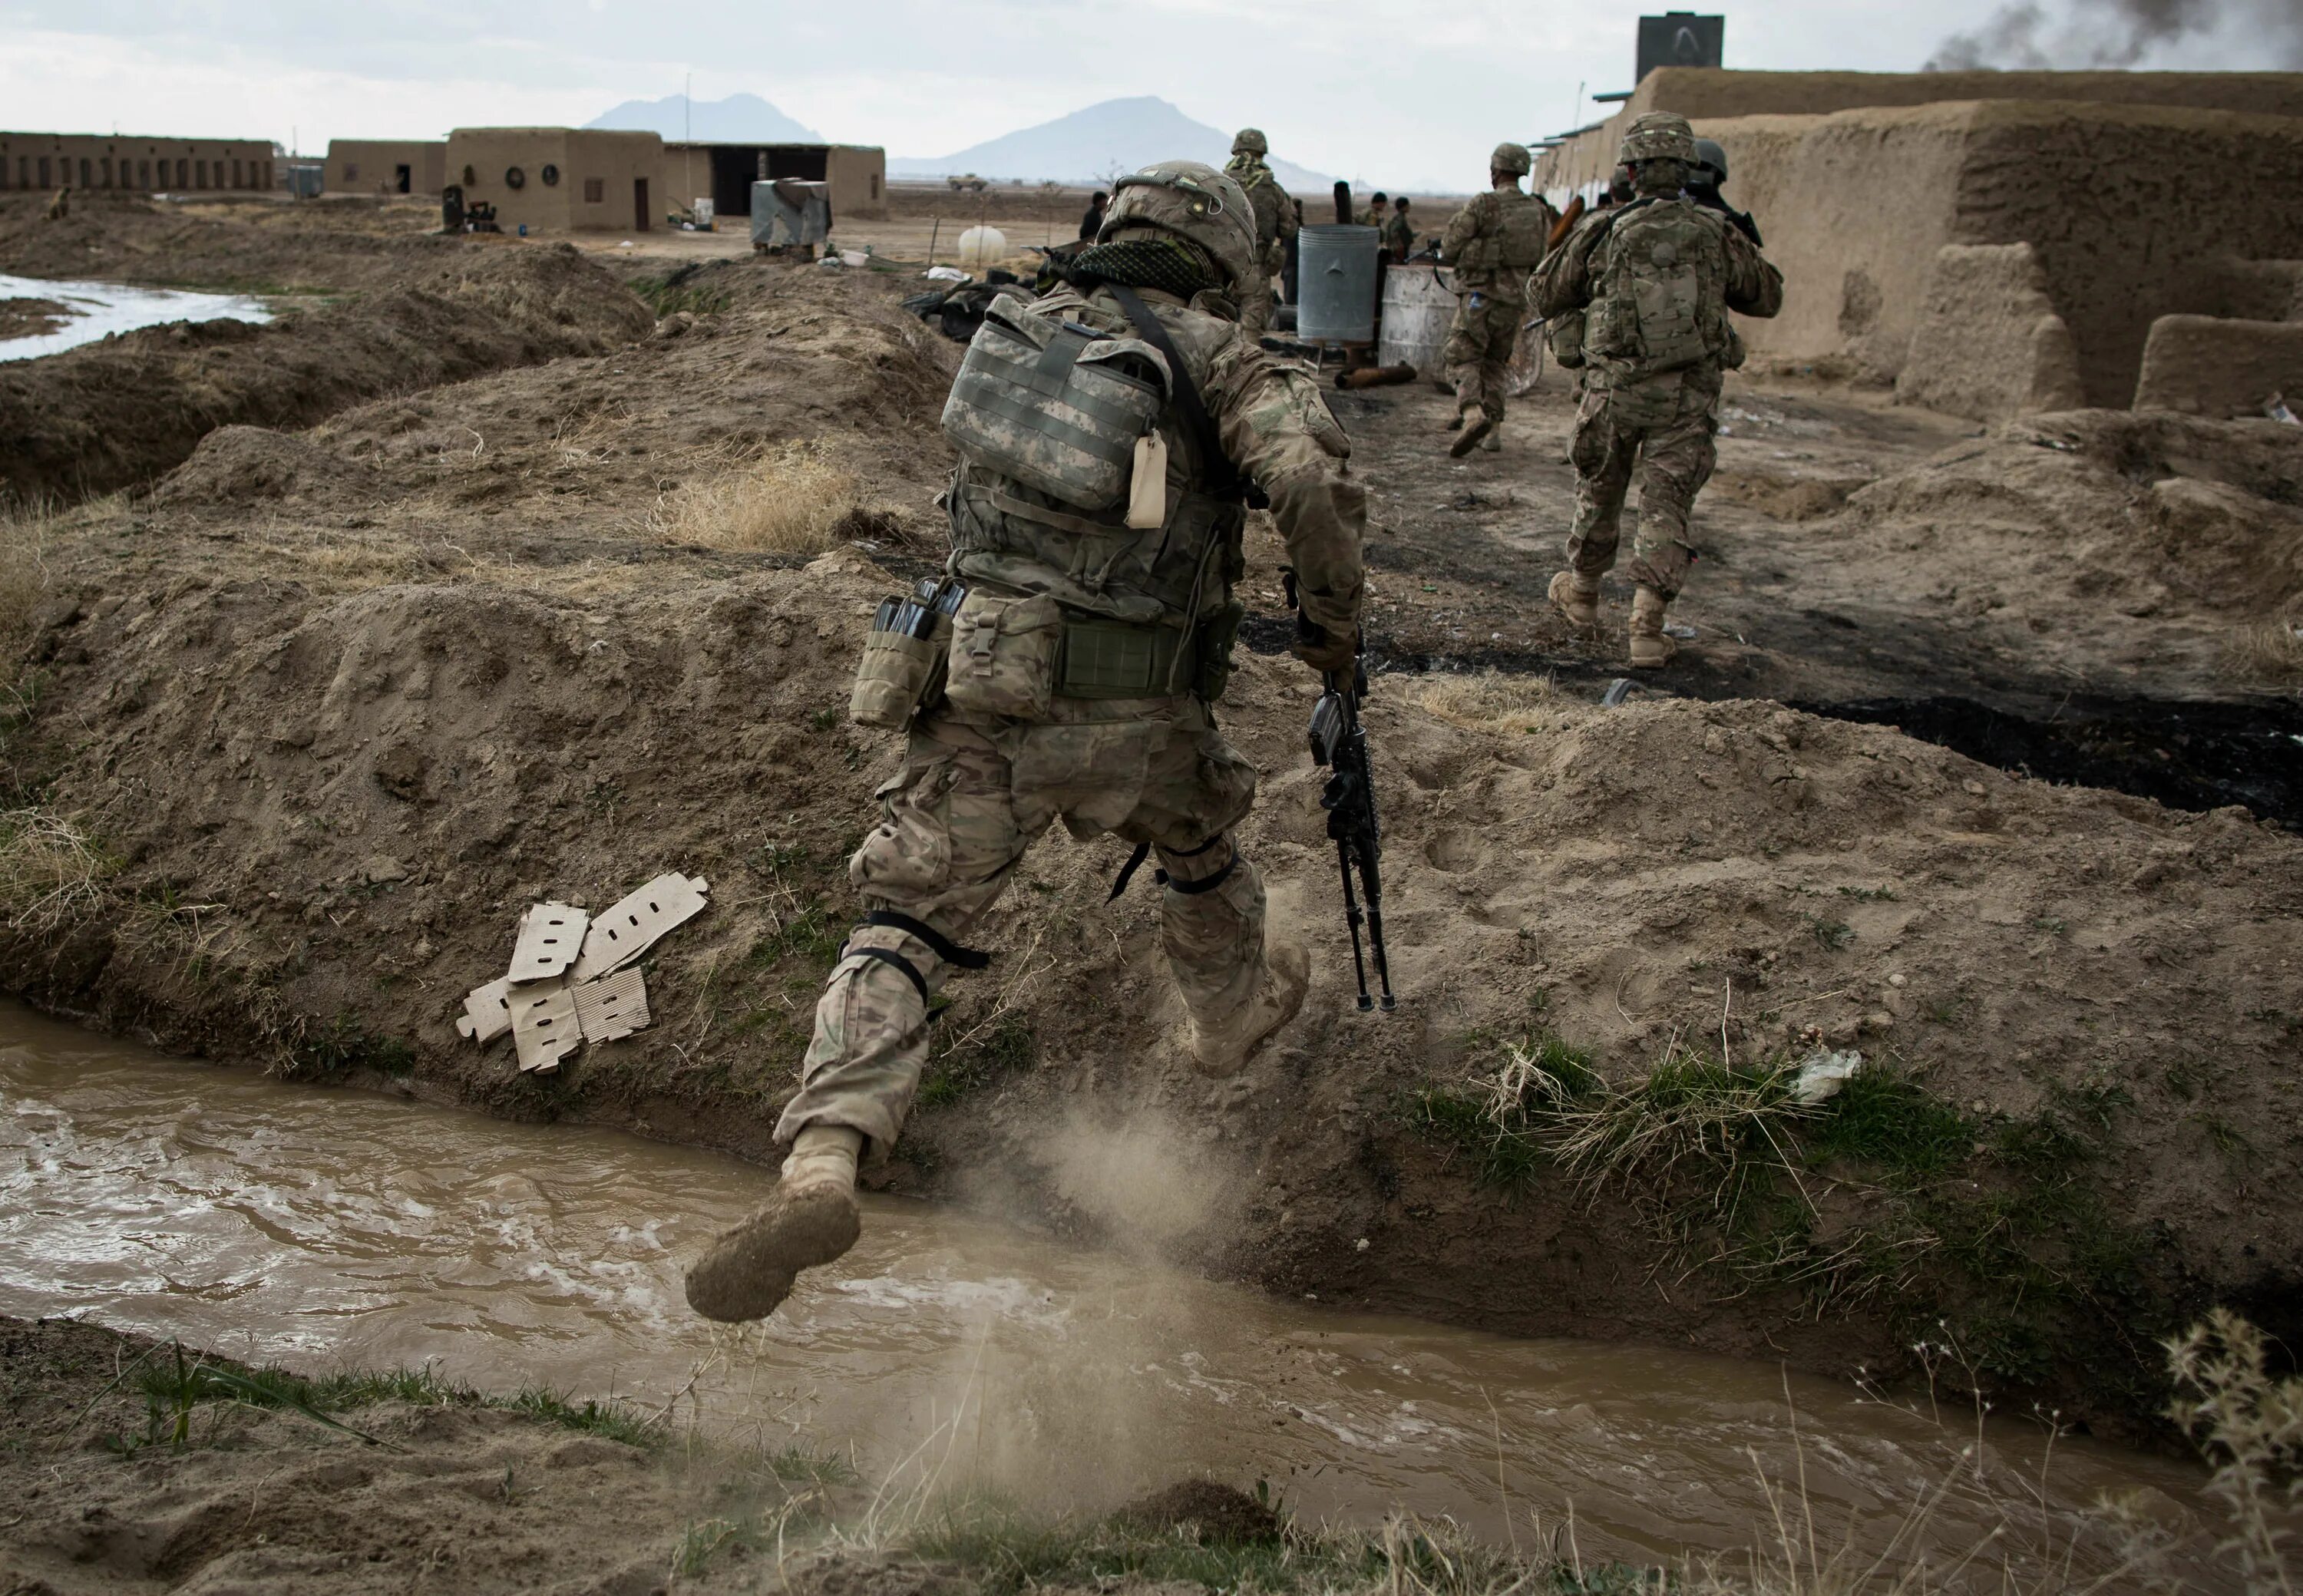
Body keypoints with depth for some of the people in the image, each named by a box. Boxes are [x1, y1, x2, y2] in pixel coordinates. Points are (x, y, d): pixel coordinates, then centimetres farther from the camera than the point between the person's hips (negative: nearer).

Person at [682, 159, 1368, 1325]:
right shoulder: (1215, 354, 3)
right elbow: (1314, 481, -13)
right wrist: (1330, 618, 3)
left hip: (987, 699, 2)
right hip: (1141, 715, -1)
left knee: (903, 928, 3)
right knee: (1202, 855, 30)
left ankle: (822, 1166, -15)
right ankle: (1233, 1013, 56)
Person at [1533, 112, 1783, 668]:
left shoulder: (1603, 232, -5)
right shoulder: (1717, 235, 0)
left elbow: (1545, 297, 5)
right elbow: (1769, 297, 14)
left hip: (1616, 387, 0)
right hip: (1690, 393, 0)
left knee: (1599, 489, 19)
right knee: (1666, 506, 3)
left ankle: (1581, 592, 38)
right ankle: (1648, 625, -7)